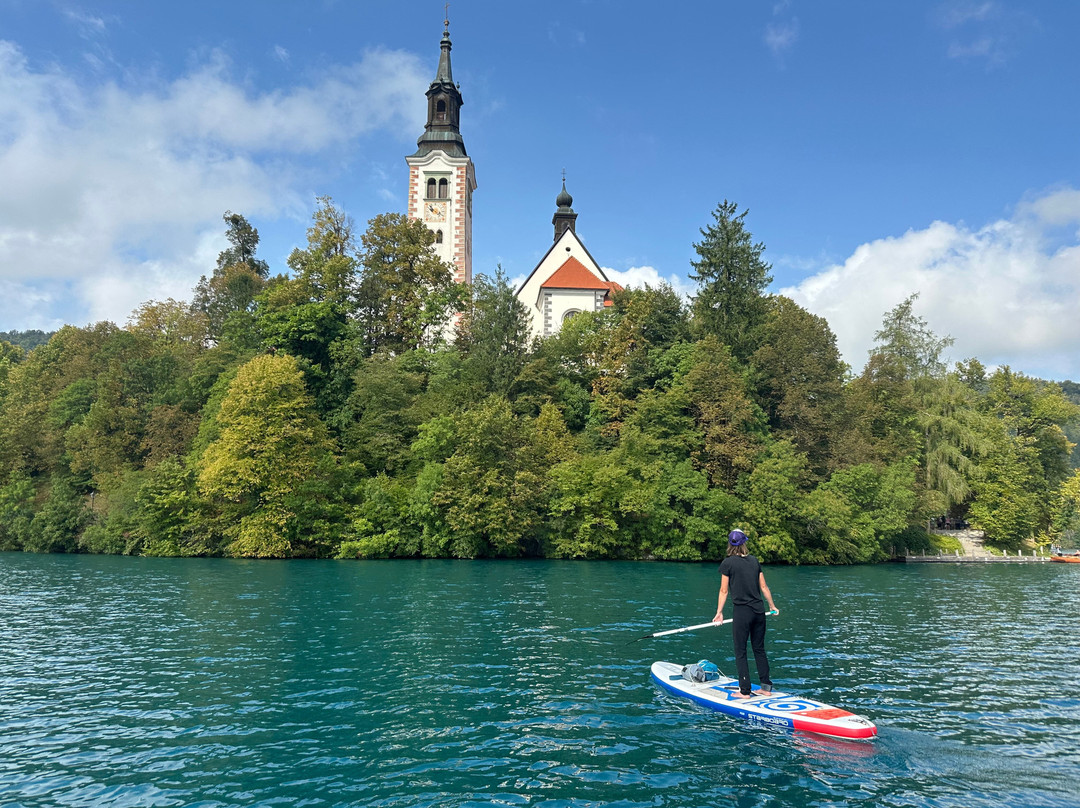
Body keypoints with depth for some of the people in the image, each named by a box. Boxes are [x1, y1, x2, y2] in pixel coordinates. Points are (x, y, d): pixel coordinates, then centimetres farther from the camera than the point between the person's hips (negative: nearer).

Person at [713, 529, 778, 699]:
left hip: (742, 611, -5)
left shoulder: (727, 563, -6)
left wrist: (719, 612, 2)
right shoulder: (754, 561, 8)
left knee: (740, 653, 3)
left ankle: (745, 691, 4)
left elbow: (724, 591, -5)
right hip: (759, 610, 5)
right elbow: (764, 586, 12)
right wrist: (772, 606, 24)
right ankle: (766, 687, 20)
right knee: (759, 649, 16)